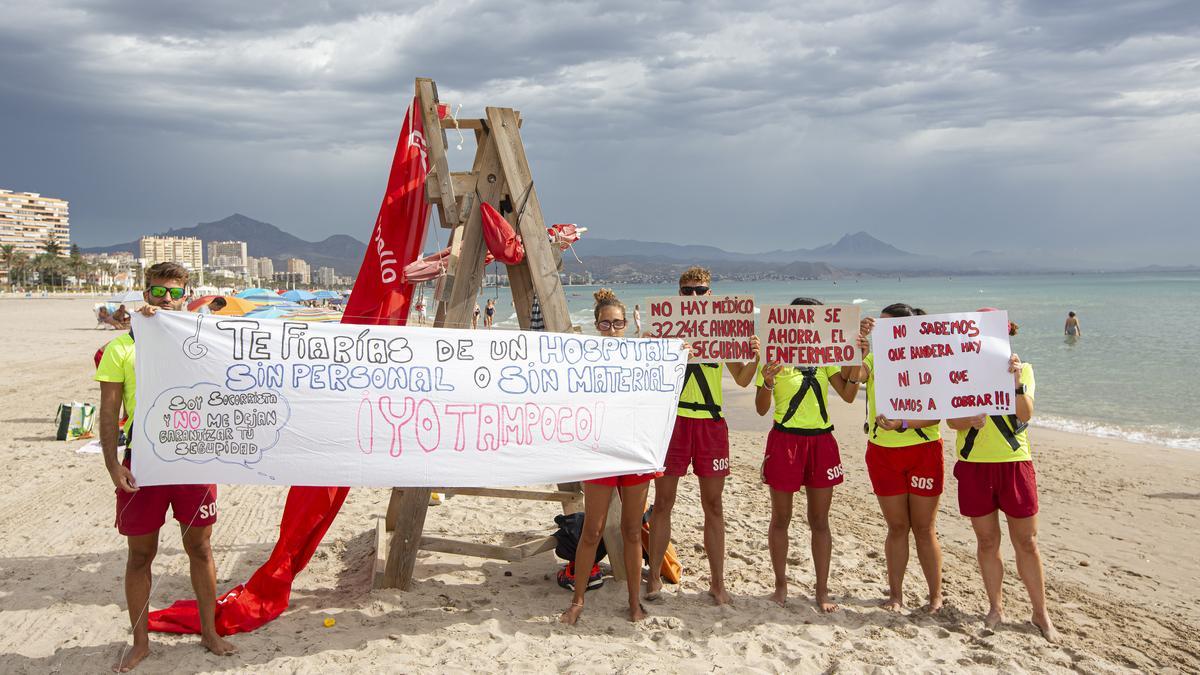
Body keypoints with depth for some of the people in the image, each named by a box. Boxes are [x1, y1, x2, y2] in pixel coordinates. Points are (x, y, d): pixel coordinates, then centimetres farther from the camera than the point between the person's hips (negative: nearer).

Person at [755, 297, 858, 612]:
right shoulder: (775, 356, -6)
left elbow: (848, 395, 6)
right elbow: (762, 409, -6)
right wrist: (767, 382, -25)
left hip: (821, 440, 4)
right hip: (785, 440, -3)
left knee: (820, 520, 7)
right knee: (781, 518, 8)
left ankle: (822, 590, 16)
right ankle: (781, 584, 24)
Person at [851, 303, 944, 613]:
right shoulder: (875, 359, 3)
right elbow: (854, 375, -19)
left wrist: (901, 423, -28)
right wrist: (857, 343, -29)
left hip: (923, 450, -3)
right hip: (882, 451, 3)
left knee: (924, 528, 5)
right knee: (897, 526, 10)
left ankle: (936, 596, 19)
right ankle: (895, 594, 21)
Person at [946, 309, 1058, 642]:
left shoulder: (1022, 369, 3)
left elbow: (1026, 414, -12)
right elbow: (951, 419, -7)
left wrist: (1016, 383, -28)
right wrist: (967, 420, -29)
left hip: (1014, 462, 0)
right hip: (974, 464, 1)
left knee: (1026, 541, 5)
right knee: (987, 540, 9)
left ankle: (1040, 612, 19)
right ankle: (995, 607, 25)